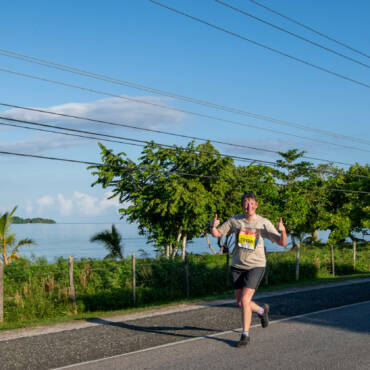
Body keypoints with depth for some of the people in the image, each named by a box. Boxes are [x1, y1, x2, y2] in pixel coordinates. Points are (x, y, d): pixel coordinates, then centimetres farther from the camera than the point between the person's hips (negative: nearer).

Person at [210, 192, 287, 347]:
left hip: (256, 266, -3)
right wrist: (213, 226, -18)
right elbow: (217, 234, 5)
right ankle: (262, 310, 42)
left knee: (245, 300, -15)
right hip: (237, 266, 4)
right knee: (240, 303, 10)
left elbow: (282, 243, -7)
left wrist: (283, 230, -29)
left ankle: (245, 335, 1)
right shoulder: (234, 221, -3)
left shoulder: (264, 223, -8)